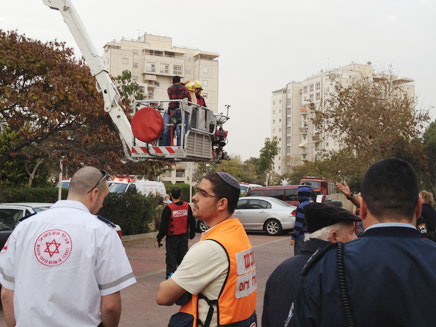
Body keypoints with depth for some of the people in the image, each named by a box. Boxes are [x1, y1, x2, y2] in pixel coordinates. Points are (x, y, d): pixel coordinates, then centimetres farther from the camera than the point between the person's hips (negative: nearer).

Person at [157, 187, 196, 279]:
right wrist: (192, 234, 20)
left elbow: (164, 225, -13)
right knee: (183, 258, 15)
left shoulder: (168, 208, -15)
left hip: (172, 238, -4)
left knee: (171, 260, 5)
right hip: (184, 237, 4)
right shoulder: (187, 206, -1)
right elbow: (192, 221, 8)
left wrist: (159, 239, -5)